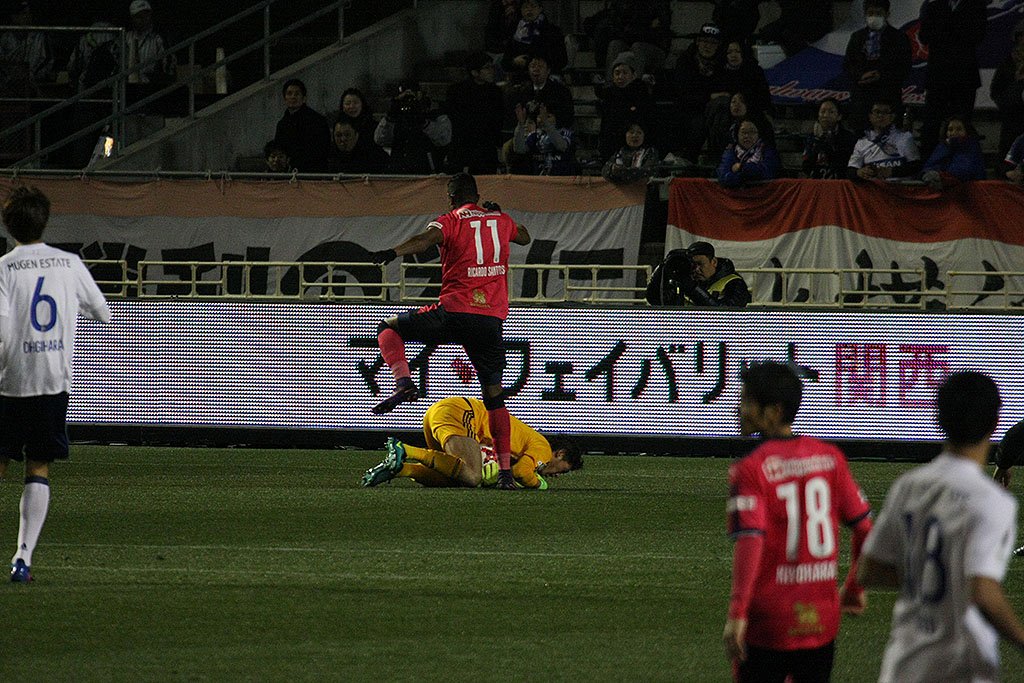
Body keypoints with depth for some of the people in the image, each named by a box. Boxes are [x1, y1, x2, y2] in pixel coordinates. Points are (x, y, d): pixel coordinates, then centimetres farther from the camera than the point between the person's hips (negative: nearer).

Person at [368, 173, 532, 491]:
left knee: (389, 329, 17)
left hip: (454, 312, -4)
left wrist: (394, 252, -37)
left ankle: (404, 382, -8)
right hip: (492, 319, 4)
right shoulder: (502, 221, 16)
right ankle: (506, 470, 5)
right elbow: (525, 237, 40)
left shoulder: (449, 222, 2)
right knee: (494, 395, 12)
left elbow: (427, 238, -22)